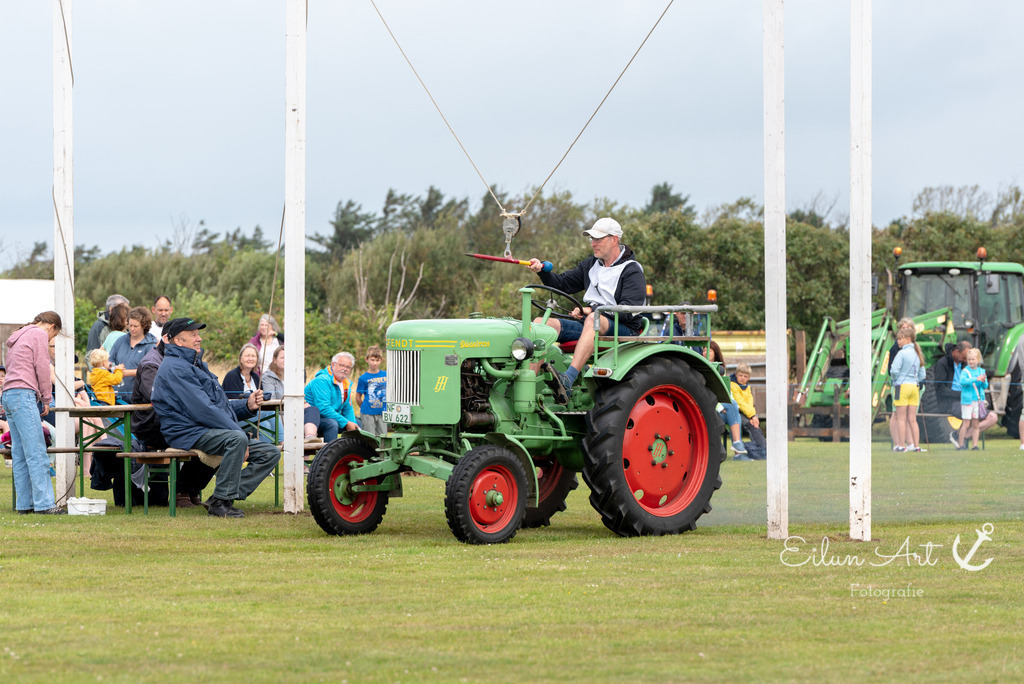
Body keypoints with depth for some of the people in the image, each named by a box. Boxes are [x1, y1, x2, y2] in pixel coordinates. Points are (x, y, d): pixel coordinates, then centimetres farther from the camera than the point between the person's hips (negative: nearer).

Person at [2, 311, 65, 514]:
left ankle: (24, 503, 4)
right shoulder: (40, 334, 0)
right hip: (24, 394, -9)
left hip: (8, 396, 9)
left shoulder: (19, 337, 26)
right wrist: (46, 399, 2)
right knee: (37, 453, -11)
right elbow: (42, 368, -7)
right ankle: (44, 503, -16)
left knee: (20, 454, 6)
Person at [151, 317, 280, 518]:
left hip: (211, 431, 10)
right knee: (236, 438, -37)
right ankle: (221, 501, -29)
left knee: (271, 453, 1)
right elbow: (202, 410, -19)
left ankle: (225, 496, -11)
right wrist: (236, 430, -19)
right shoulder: (174, 368, -10)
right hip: (190, 433, -10)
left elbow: (218, 405, 25)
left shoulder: (196, 365, 25)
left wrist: (247, 406, 6)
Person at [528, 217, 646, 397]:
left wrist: (592, 310, -21)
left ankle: (569, 378, -56)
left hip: (623, 330, -7)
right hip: (589, 324, 7)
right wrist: (542, 271, -2)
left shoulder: (632, 270, -2)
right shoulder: (591, 265, 20)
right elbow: (562, 283, 19)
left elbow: (629, 311, -15)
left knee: (593, 320, -41)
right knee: (541, 322, -14)